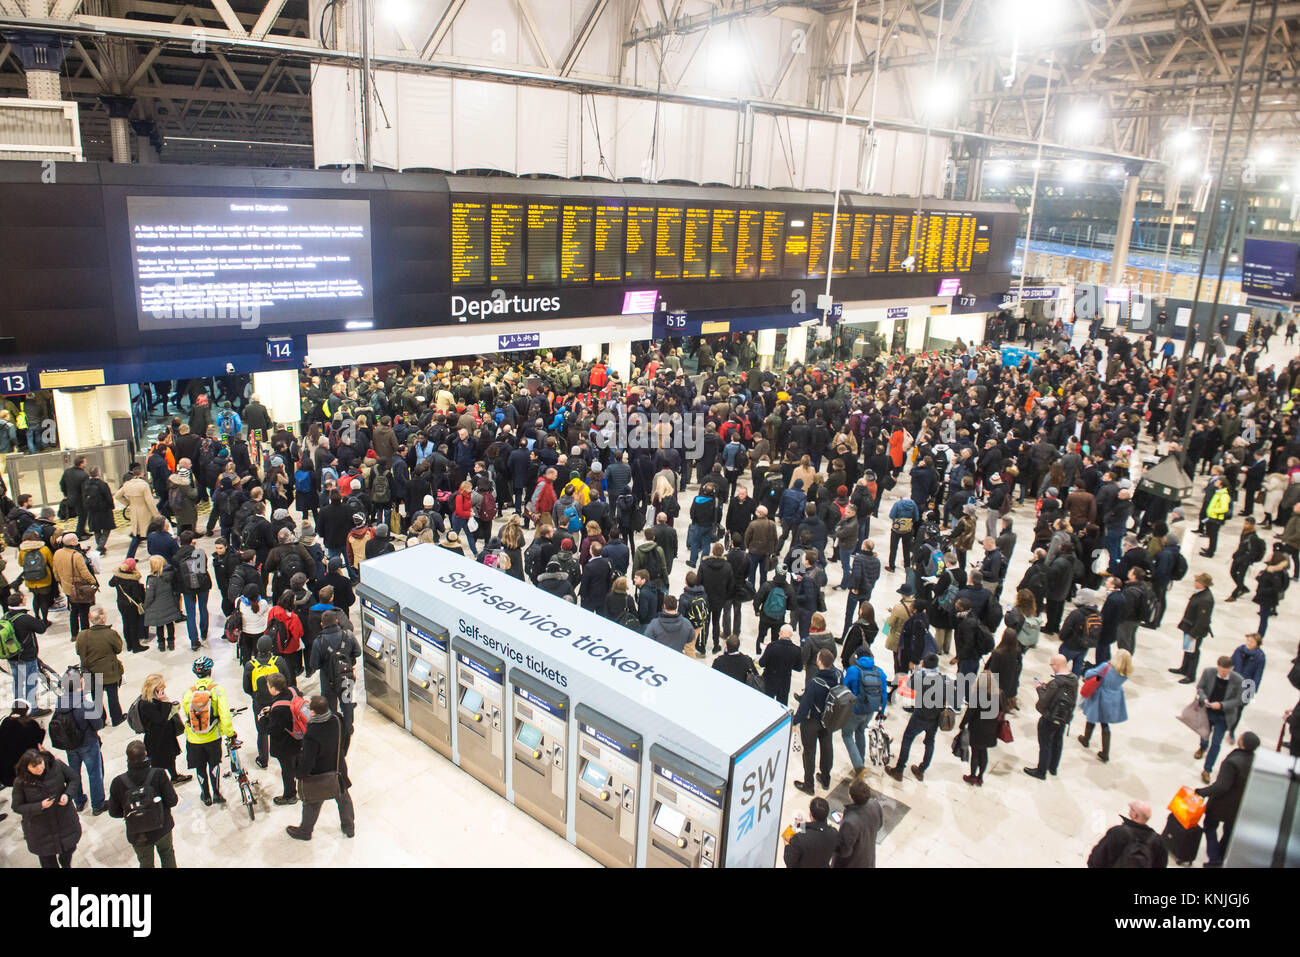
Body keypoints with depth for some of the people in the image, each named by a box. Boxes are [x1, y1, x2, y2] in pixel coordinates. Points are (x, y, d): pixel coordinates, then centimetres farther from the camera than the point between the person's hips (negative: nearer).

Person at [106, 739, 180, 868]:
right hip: (162, 828, -1)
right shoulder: (158, 774, -24)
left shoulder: (118, 782, -20)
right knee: (167, 855, 28)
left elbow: (113, 812, -8)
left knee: (146, 863, 24)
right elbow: (172, 801, -17)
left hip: (138, 837, 1)